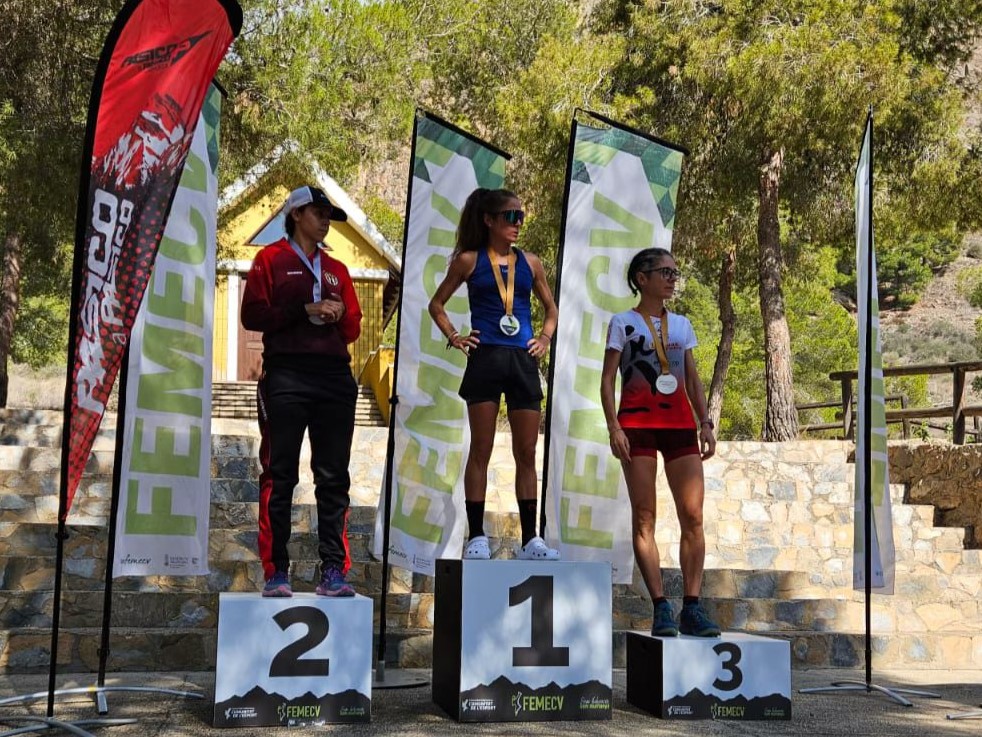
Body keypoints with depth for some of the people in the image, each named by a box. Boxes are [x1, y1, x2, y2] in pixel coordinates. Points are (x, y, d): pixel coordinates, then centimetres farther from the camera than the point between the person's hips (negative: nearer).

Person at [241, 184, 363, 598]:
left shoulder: (336, 269, 21)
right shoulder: (272, 259, 9)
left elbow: (353, 328, 19)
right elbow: (252, 315, -3)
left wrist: (339, 315, -3)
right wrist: (306, 310, -10)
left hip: (334, 377, 4)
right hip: (286, 376, -4)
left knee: (333, 477, 0)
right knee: (280, 476, -4)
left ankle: (333, 571, 1)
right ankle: (276, 572, -1)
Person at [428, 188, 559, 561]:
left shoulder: (529, 262, 12)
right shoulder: (469, 260, 4)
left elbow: (550, 308, 24)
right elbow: (437, 304, 12)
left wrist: (545, 338, 9)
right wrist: (453, 336, 0)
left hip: (523, 362, 3)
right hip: (485, 359, -3)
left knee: (527, 452, 3)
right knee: (481, 450, 0)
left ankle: (530, 540, 7)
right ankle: (476, 537, 5)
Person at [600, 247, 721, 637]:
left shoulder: (681, 324, 17)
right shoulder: (623, 323, 5)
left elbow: (693, 380, 18)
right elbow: (607, 379, 0)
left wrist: (705, 423, 7)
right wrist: (614, 427, -11)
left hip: (679, 423, 4)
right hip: (637, 424, -4)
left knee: (693, 517, -5)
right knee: (644, 517, -5)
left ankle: (692, 607, -2)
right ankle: (661, 607, -2)